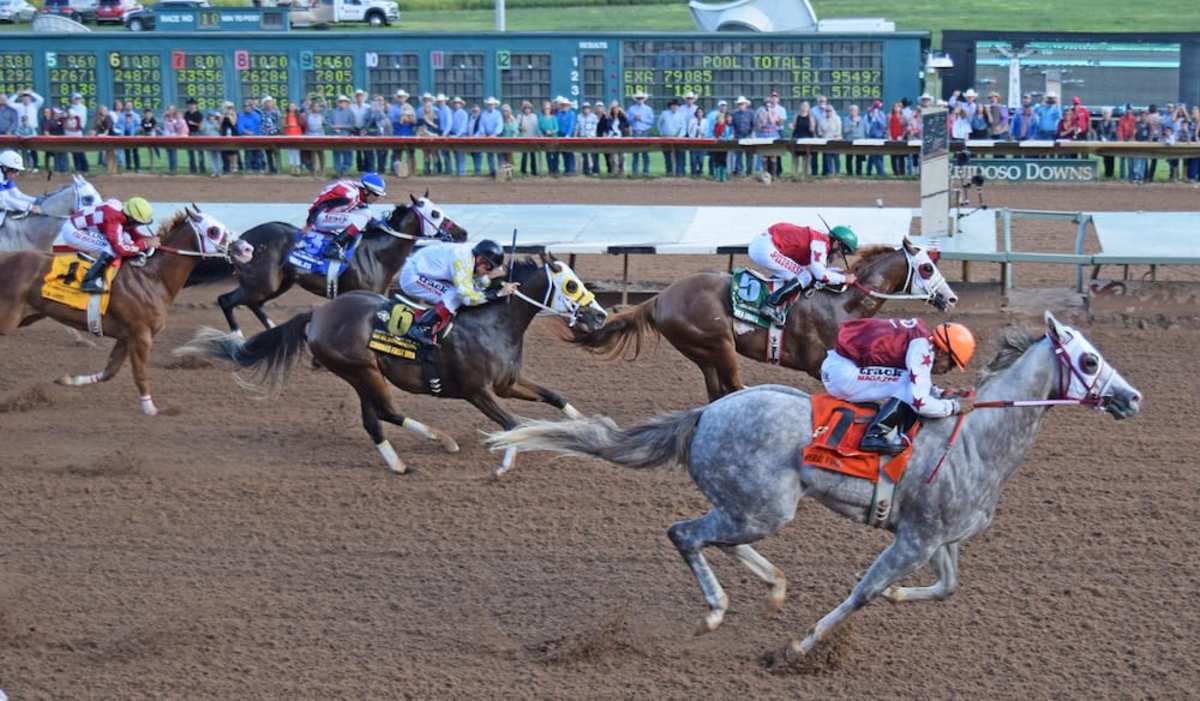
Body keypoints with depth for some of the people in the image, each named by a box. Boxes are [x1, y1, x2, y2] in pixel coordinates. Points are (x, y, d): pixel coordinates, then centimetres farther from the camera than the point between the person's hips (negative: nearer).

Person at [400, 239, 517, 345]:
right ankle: (421, 329, -19)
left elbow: (484, 284, 4)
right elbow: (468, 296, -33)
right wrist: (499, 292, -31)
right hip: (412, 277, -10)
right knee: (455, 296, -24)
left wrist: (504, 286, -13)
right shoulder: (462, 261, -30)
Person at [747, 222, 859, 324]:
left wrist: (842, 273, 19)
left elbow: (819, 269, 29)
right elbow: (820, 274, -19)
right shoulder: (821, 243, -12)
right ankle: (771, 304, -13)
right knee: (804, 278, -11)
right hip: (765, 248, -10)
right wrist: (844, 278, -8)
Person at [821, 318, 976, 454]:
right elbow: (920, 403, -22)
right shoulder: (922, 349, -18)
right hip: (841, 373, -10)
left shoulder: (921, 334, 10)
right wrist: (954, 406, -8)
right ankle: (876, 435, -16)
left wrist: (943, 394, 13)